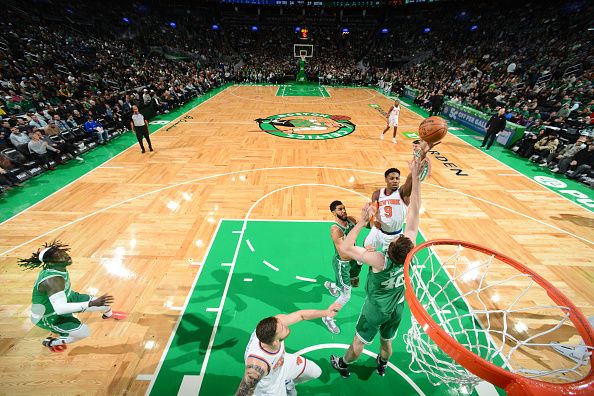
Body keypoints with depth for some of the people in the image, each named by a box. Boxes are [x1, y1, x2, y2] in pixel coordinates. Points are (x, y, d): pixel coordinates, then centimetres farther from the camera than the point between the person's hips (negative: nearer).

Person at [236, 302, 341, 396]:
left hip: (282, 363, 5)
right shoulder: (257, 366, -45)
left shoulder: (278, 322, -34)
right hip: (269, 388, -5)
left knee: (316, 372, 22)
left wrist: (326, 312, -18)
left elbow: (301, 315, -18)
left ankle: (288, 384, 47)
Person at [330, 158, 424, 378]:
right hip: (397, 308, 4)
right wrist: (415, 177, -28)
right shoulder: (409, 250, -28)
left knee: (359, 343, 21)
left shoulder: (379, 261, -39)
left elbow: (345, 248, -39)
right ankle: (382, 365, 59)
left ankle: (343, 365, 47)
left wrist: (362, 221, -40)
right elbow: (414, 211, -27)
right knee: (387, 342, 30)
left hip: (375, 308, -4)